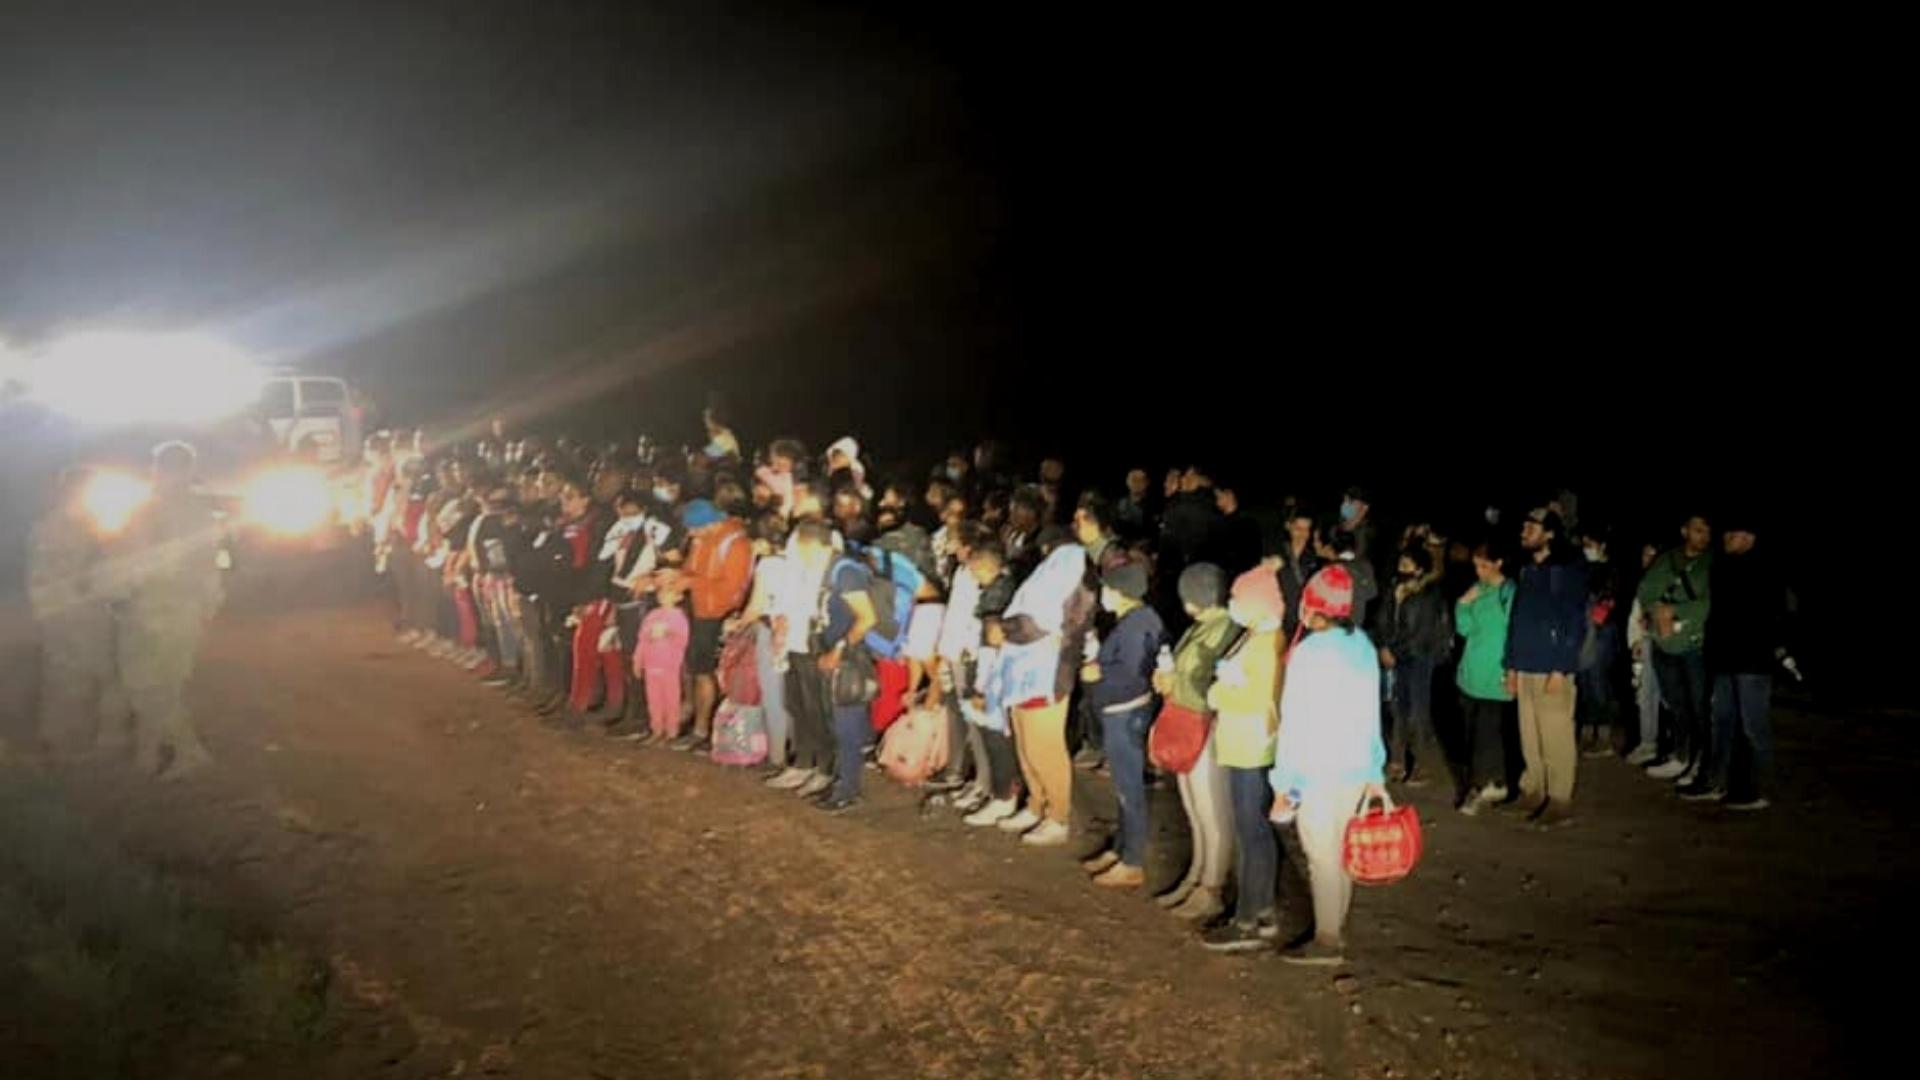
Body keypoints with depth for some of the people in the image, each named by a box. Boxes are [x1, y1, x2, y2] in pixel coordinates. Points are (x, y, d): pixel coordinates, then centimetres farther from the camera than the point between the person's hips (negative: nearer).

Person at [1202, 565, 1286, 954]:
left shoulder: (1267, 643, -19)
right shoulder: (1255, 636, 11)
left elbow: (1259, 698, -26)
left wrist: (1216, 695, -13)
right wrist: (1224, 682, 1)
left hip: (1253, 752, -10)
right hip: (1246, 750, 10)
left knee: (1250, 835, -3)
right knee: (1259, 832, 16)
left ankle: (1248, 923, 3)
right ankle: (1264, 912, 26)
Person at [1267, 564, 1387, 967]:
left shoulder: (1309, 654, -18)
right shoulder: (1362, 644, 3)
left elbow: (1296, 725, -16)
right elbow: (1371, 712, 10)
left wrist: (1284, 785, -10)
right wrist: (1374, 771, 17)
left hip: (1319, 772, -7)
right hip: (1355, 767, 7)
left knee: (1322, 857, 3)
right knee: (1340, 851, 17)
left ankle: (1327, 942, 12)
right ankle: (1337, 927, 28)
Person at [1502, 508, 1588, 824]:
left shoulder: (1569, 571, -5)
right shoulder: (1526, 570, 16)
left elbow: (1576, 622, -9)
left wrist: (1560, 669, -14)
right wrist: (1512, 664, 14)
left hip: (1553, 670, -6)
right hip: (1526, 668, 6)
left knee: (1556, 738, -4)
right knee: (1529, 737, 9)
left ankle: (1560, 802, 2)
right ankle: (1532, 793, 17)